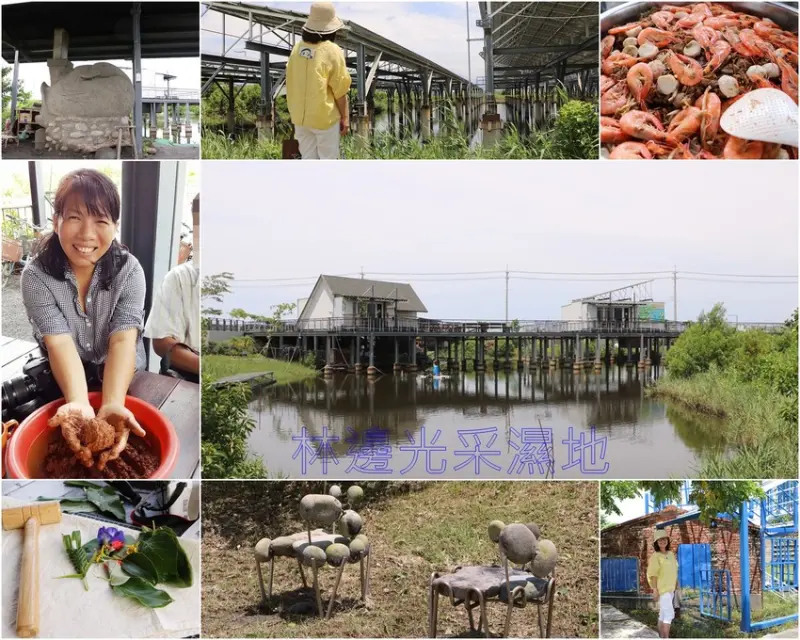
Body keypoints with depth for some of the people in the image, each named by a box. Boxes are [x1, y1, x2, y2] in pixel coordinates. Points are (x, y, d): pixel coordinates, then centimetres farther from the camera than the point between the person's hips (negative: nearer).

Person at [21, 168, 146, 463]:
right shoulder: (36, 276, -20)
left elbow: (123, 340, -27)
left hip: (120, 378, 0)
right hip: (62, 382, 0)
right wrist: (79, 404, -48)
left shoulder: (129, 270, -17)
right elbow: (60, 343, -28)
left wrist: (112, 404, -46)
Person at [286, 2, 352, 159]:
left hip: (300, 115, 5)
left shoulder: (297, 48, -1)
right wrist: (345, 117, -2)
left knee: (308, 158, 13)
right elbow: (340, 91, -12)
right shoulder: (332, 51, -17)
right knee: (328, 158, 6)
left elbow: (292, 82, 6)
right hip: (325, 117, -5)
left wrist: (297, 111, 16)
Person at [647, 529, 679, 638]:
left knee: (663, 614, 13)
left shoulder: (671, 554, 9)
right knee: (669, 614, -13)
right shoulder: (655, 557, -12)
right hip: (662, 589, -8)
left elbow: (674, 571, 15)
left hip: (670, 588, 8)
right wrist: (655, 590, -19)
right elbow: (652, 575, -15)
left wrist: (676, 586, 14)